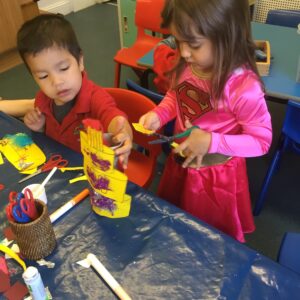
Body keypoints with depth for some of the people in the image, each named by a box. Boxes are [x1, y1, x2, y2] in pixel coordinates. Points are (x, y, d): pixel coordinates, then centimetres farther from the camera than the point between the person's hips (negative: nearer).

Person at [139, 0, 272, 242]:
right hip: (180, 164, 6)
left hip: (216, 176, -6)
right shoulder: (187, 66, -14)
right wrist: (158, 115, -13)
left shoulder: (244, 87, -32)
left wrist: (212, 142, -32)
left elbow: (262, 141, -21)